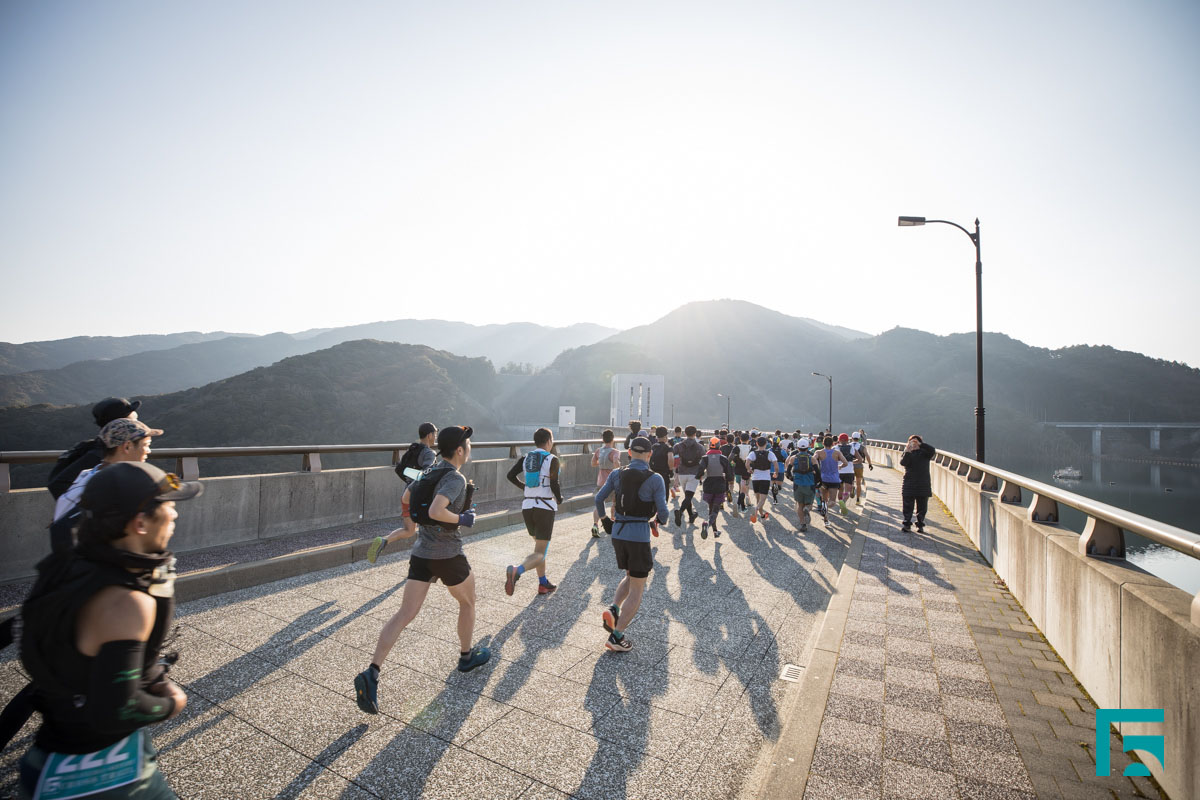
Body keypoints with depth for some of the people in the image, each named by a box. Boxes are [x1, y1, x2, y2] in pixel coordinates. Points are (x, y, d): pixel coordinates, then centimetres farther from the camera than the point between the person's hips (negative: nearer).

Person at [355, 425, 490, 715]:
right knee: (468, 602, 19)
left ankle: (372, 673, -5)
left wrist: (410, 526, 36)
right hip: (448, 555, -6)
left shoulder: (431, 472, 8)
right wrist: (462, 519, -16)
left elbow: (405, 498, 21)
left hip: (421, 552, 6)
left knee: (405, 615, 5)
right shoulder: (455, 478, -18)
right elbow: (436, 511, -33)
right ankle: (467, 656, 37)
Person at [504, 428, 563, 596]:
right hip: (545, 507, -6)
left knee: (539, 545, 23)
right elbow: (554, 485, -13)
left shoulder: (525, 457, 6)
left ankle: (543, 584, 28)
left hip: (527, 506, 6)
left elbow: (510, 476, -2)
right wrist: (559, 499, 7)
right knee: (540, 553, -4)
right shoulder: (552, 459, -8)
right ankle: (516, 570, -31)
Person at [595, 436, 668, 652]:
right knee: (636, 590, 9)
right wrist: (662, 520, 11)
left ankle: (613, 610, 6)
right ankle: (616, 637, 6)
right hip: (639, 536, -5)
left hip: (618, 532, 5)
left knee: (631, 577, 27)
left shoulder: (617, 475, 1)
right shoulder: (655, 479, -9)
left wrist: (603, 518, 19)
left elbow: (598, 499, 1)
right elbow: (662, 510, -12)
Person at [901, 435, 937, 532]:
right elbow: (903, 462, -10)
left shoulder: (924, 453, 7)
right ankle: (907, 524, 9)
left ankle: (920, 525, 16)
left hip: (923, 484, 0)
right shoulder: (906, 453, 8)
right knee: (908, 506, 2)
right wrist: (907, 452, -20)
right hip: (909, 484, 0)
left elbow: (932, 450, -15)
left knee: (922, 507, 6)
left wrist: (920, 444, -18)